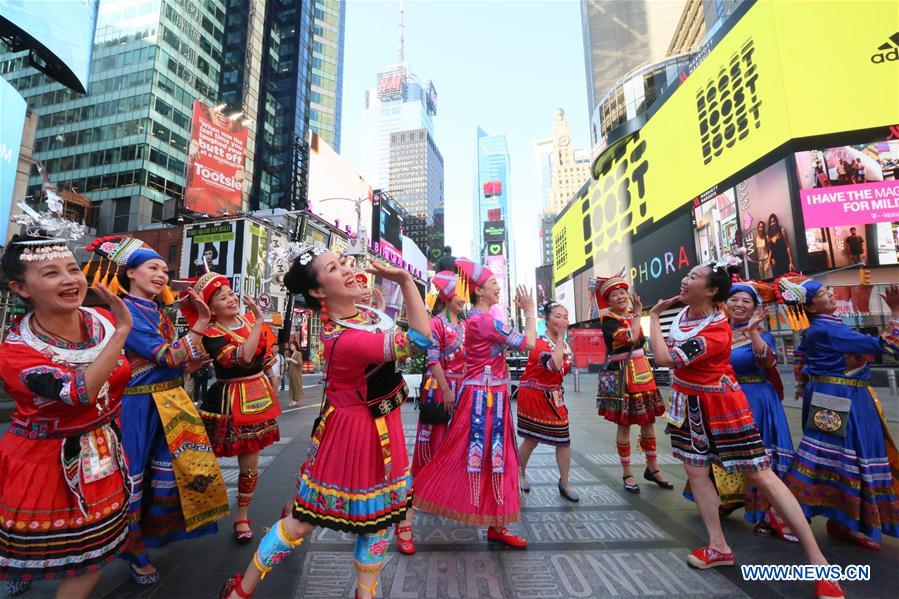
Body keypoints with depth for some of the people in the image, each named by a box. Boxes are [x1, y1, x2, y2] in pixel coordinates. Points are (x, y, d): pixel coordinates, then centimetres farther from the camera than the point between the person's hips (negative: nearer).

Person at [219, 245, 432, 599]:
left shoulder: (367, 312, -3)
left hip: (381, 427, 8)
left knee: (380, 513, 20)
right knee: (303, 520, 11)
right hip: (354, 430, -8)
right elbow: (420, 341, -31)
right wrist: (405, 279, -27)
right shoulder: (342, 339, -32)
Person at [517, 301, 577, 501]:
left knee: (564, 440, 3)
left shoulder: (565, 345, 6)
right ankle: (520, 474, 30)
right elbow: (554, 366, -36)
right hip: (533, 396, -6)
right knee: (531, 439, 5)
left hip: (554, 398, 6)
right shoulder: (539, 343, -19)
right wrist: (560, 338, -28)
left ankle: (564, 483, 20)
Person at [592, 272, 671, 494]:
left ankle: (652, 468, 30)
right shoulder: (608, 320, -11)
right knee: (624, 425, 2)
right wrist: (638, 313, -16)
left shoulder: (632, 316, 11)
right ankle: (627, 473, 17)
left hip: (642, 372, 7)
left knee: (648, 422, 13)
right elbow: (630, 338, -28)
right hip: (621, 376, -7)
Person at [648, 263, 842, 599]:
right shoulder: (684, 311, -2)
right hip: (688, 402, 8)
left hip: (719, 404, -8)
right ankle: (718, 547, 23)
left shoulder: (716, 331, -28)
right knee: (695, 470, 10)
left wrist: (654, 318, -23)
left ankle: (817, 561, 15)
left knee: (760, 475, 0)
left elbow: (664, 359, -33)